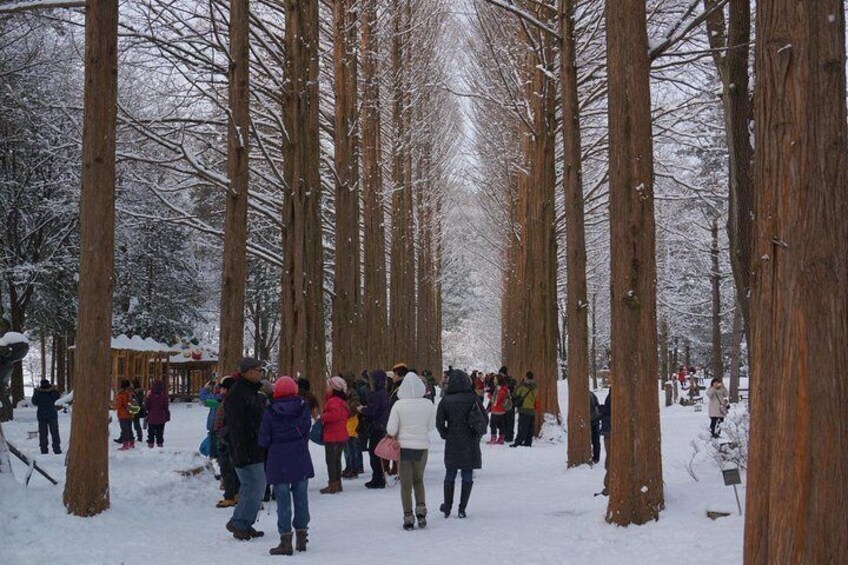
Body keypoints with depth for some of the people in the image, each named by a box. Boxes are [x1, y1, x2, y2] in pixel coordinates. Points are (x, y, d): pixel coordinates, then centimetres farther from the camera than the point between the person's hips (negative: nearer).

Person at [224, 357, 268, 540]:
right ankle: (238, 524, 1)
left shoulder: (253, 392, 16)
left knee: (252, 488, 13)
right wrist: (241, 454, -24)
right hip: (247, 452, -10)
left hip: (257, 451, 10)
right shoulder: (237, 394, -16)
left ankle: (244, 525, 20)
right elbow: (235, 427, -21)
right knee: (254, 487, -8)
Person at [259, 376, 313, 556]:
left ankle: (286, 541, -1)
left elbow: (263, 440, -6)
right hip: (300, 459, 2)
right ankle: (302, 538, 16)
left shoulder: (270, 412, -7)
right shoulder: (303, 408, -2)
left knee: (283, 501, 2)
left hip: (278, 461, -2)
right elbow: (306, 433, -1)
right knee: (301, 498, 11)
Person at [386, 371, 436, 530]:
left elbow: (391, 430, -12)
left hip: (404, 447, -2)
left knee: (406, 483, 10)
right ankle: (421, 509, 6)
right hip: (422, 447, 2)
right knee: (418, 480, 22)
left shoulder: (399, 405, -13)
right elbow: (431, 426, 2)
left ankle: (408, 517, 8)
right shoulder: (428, 404, -8)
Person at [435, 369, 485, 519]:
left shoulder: (445, 401, -5)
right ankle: (462, 509, 6)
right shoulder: (473, 398, -5)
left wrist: (446, 435, 8)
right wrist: (478, 434, 11)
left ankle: (447, 508, 18)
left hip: (452, 444, 0)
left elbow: (439, 423, -8)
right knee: (467, 477, 7)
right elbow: (484, 418, -2)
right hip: (470, 443, 0)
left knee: (450, 475, 14)